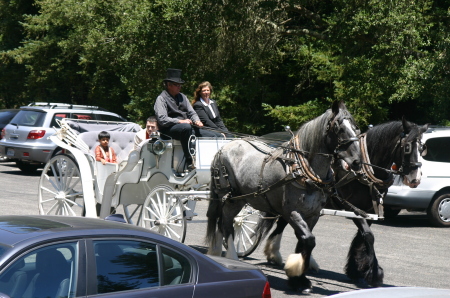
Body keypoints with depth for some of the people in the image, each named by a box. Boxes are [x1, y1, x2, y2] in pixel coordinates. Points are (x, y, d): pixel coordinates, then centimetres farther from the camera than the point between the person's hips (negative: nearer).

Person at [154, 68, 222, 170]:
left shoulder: (182, 97, 20)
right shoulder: (161, 99, -3)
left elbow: (191, 112, 17)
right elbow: (162, 120, -15)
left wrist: (196, 121, -6)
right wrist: (180, 121, -22)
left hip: (187, 128, 8)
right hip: (169, 130, -8)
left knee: (217, 136, -5)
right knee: (186, 127, -42)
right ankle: (189, 162, -43)